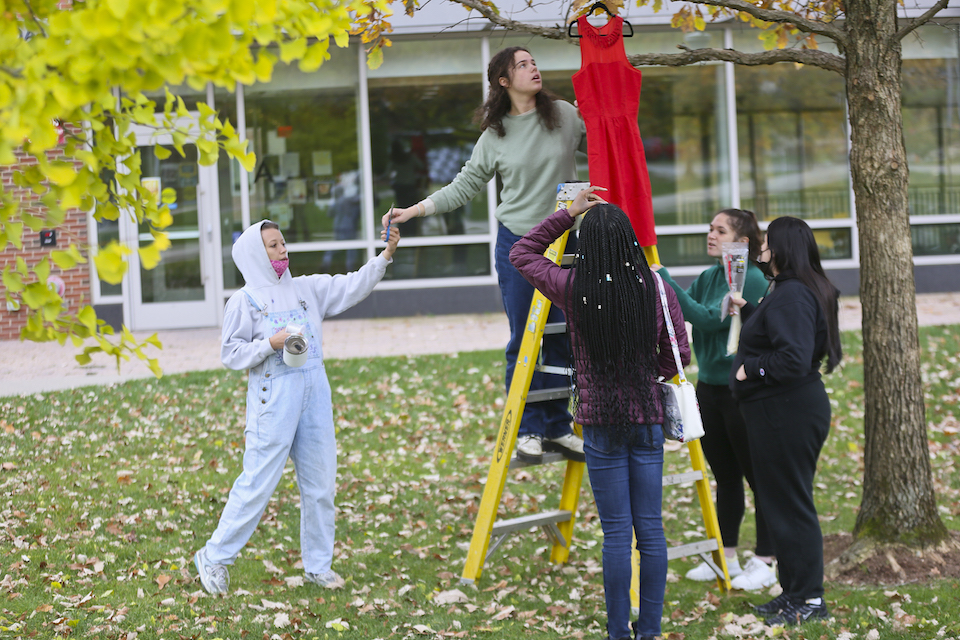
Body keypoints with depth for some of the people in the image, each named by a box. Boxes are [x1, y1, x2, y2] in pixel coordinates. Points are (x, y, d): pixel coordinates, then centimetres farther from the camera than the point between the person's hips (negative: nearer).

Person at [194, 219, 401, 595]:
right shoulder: (244, 301, -2)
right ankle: (214, 557, 6)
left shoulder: (306, 288, 12)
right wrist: (271, 344, -17)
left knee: (320, 484, 8)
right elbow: (231, 353, -5)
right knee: (257, 483, -5)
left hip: (314, 394, 6)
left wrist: (385, 255, -1)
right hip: (273, 399, -5)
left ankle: (318, 564, 19)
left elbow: (352, 287, 9)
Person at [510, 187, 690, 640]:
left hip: (601, 423, -2)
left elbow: (520, 253, 9)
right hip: (648, 420, 2)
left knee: (617, 532, 1)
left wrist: (569, 214, 6)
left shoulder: (572, 288, -7)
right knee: (650, 528, 8)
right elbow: (678, 356, 4)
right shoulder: (655, 288, -3)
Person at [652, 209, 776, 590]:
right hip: (709, 388, 8)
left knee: (758, 477, 1)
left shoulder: (751, 280, -15)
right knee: (725, 476, 15)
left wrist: (663, 280, -26)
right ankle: (726, 557, 23)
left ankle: (764, 563, 7)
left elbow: (709, 318, -24)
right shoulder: (708, 278, 10)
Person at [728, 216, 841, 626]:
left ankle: (809, 599, 3)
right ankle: (794, 592, 25)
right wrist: (745, 310, 20)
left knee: (790, 504, -4)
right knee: (779, 501, 17)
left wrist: (749, 369, -16)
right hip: (779, 412, 11)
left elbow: (794, 358, -28)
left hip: (787, 413, -11)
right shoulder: (787, 291, 14)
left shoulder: (792, 295, -20)